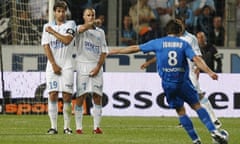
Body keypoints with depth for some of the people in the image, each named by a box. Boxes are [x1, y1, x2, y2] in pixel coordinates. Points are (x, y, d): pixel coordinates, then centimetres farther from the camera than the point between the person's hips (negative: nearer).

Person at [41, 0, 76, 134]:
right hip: (53, 65, 1)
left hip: (67, 65, -1)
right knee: (53, 95, -5)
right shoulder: (48, 26, 10)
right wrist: (54, 65, -6)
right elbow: (46, 46, 3)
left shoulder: (70, 24, 4)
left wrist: (53, 32, -5)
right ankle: (53, 126, -4)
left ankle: (67, 127, -1)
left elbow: (67, 40, -13)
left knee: (67, 96, -5)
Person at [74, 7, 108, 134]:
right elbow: (82, 29, -23)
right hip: (82, 66, -3)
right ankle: (78, 127, -3)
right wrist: (91, 24, -45)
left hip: (96, 67, 3)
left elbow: (104, 52, 8)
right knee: (80, 97, -5)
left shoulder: (100, 32, 13)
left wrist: (98, 67, -6)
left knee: (97, 97, -2)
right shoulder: (79, 29, 3)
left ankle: (96, 126, 0)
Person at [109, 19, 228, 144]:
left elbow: (135, 48, 9)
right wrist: (209, 72, -15)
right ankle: (214, 131, -4)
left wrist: (116, 51, 19)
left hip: (168, 84, 1)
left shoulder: (158, 43, 4)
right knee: (197, 106, 9)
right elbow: (196, 59, -11)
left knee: (181, 112, 9)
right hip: (183, 81, -1)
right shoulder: (183, 44, 1)